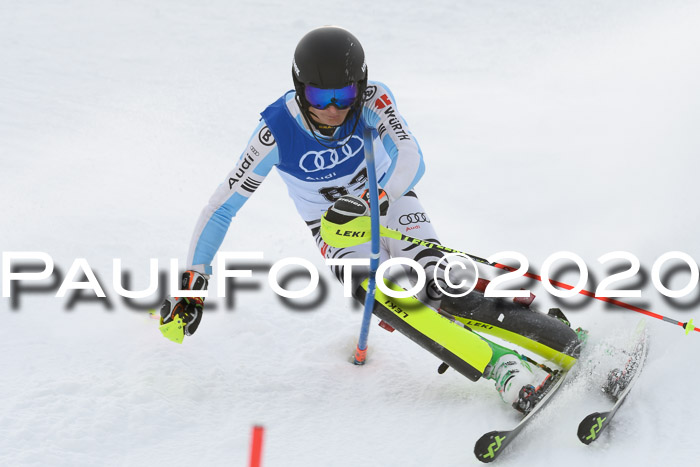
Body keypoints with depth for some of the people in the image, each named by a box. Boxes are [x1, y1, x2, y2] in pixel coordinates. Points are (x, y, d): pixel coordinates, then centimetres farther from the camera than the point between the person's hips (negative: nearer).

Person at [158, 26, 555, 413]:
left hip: (387, 197, 0)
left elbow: (411, 160, -38)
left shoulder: (373, 100, -25)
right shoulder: (277, 131, -26)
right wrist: (193, 281, -24)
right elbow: (222, 207, -20)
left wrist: (370, 200, -57)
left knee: (439, 285, -27)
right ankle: (503, 367, -36)